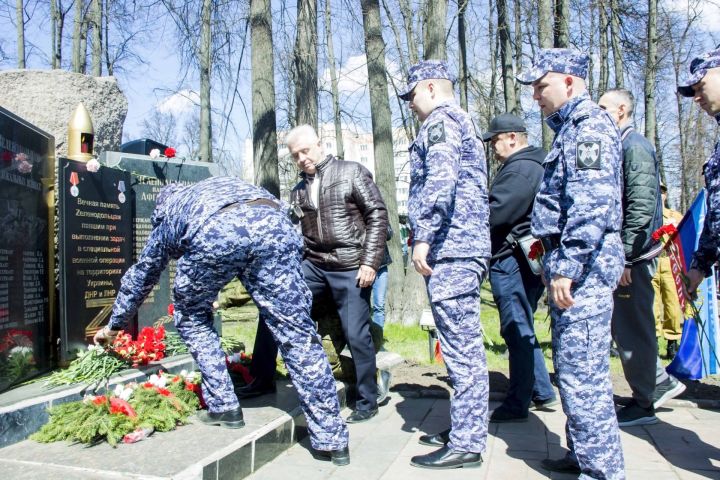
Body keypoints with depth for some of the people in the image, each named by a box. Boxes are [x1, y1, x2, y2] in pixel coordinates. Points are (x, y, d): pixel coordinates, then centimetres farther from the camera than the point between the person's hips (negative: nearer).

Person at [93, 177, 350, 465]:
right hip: (272, 223, 3)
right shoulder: (223, 184, 46)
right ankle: (332, 439, 8)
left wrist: (115, 325, 61)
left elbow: (140, 277, 48)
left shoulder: (167, 217, 39)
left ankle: (223, 408, 23)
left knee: (191, 319, 26)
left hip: (213, 233, -2)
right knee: (297, 335, 6)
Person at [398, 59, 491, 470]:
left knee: (461, 348, -7)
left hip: (450, 250, -11)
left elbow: (440, 179, -21)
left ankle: (466, 444, 0)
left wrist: (423, 236, -23)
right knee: (466, 347, 13)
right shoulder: (463, 122, 27)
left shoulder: (441, 120, -4)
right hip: (468, 248, 11)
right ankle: (466, 431, 22)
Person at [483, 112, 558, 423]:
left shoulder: (519, 170, -14)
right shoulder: (535, 165, 20)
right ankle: (542, 392, 28)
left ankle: (517, 405, 6)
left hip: (512, 261, -11)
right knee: (522, 330, 19)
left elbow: (493, 213, -22)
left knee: (517, 331, -4)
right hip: (528, 259, 11)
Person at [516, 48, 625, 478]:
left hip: (583, 266, -11)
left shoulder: (588, 124, -11)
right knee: (571, 366, 16)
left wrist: (567, 266, -23)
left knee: (582, 372, -7)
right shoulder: (573, 127, 21)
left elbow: (592, 204, -22)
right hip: (573, 264, 11)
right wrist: (553, 255, 22)